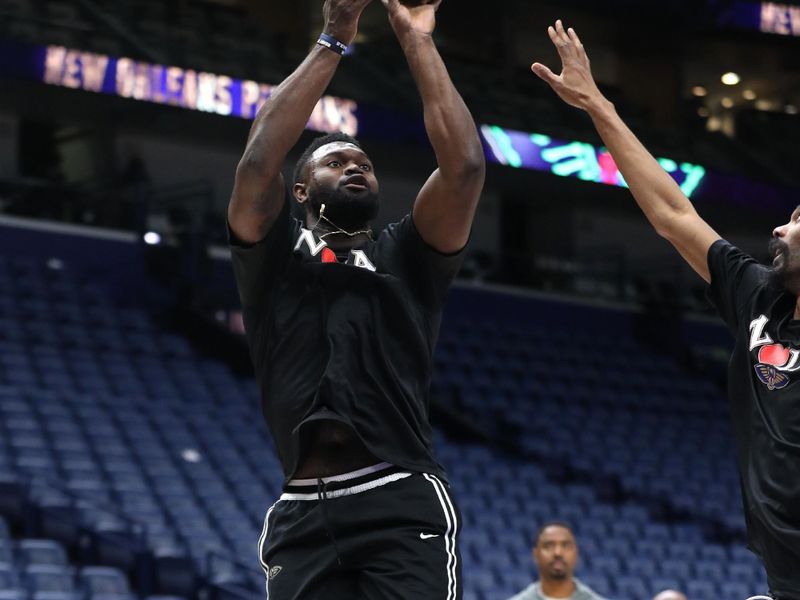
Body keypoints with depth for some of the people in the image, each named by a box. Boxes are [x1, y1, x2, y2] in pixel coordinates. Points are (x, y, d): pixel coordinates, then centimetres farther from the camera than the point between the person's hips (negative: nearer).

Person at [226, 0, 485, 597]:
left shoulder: (406, 258, 19)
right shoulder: (276, 256, 17)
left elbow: (465, 165, 4)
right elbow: (259, 160, -1)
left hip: (404, 508, 0)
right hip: (305, 517, 1)